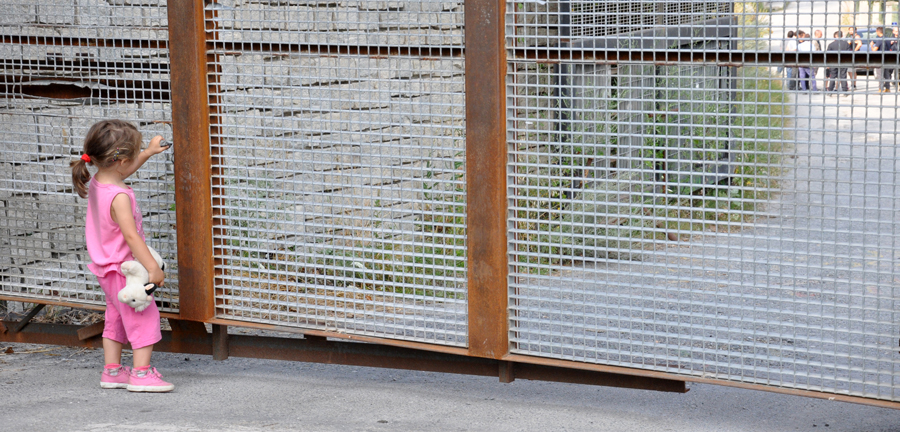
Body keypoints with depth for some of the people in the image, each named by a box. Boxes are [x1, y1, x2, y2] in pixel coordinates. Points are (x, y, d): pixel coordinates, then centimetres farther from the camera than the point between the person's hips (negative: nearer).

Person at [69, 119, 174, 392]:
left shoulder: (96, 183, 1)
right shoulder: (119, 197, -27)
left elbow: (123, 171, 24)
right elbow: (131, 236, -29)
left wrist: (149, 152, 27)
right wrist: (153, 268, -26)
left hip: (106, 269, 10)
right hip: (123, 268, -10)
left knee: (116, 317, 18)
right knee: (145, 316, -3)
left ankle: (112, 371, 24)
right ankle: (141, 373, -2)